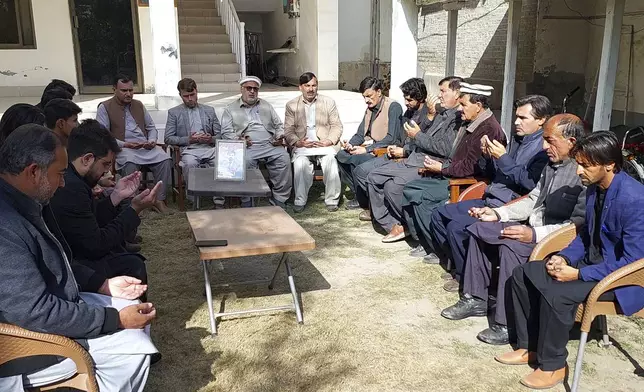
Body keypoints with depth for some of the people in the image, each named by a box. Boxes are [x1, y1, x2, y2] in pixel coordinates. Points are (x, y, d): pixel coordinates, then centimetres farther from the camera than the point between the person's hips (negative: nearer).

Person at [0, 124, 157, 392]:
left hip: (52, 303, 10)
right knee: (133, 347, -13)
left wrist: (102, 285, 5)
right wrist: (117, 319, -24)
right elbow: (36, 313, -31)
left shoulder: (23, 203, 1)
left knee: (134, 312, 10)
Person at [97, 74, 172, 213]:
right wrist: (124, 144, -15)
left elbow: (151, 127, 22)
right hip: (123, 148, -4)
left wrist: (152, 140, -1)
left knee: (165, 159, -26)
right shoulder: (104, 107, 4)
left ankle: (159, 200, -19)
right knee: (130, 163, -39)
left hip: (146, 147, 4)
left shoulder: (139, 105, 19)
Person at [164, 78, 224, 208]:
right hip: (188, 150, -2)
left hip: (209, 148, 2)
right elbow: (168, 138, 5)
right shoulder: (174, 112, 12)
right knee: (189, 163, -37)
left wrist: (211, 139, -8)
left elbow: (220, 135, 16)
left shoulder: (209, 110, 19)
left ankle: (219, 202, -26)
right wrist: (188, 139, -10)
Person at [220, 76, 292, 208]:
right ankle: (247, 201, -25)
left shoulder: (266, 106, 25)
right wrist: (238, 139, -15)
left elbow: (279, 125, 24)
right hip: (247, 147, -2)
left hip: (270, 145, 3)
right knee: (245, 161, -36)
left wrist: (279, 137, 2)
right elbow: (226, 132, 5)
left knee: (284, 158, -27)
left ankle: (279, 199, -22)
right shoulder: (231, 109, 14)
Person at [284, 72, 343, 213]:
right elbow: (288, 130, 7)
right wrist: (297, 142, -13)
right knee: (300, 163, -32)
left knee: (330, 160, -32)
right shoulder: (291, 105, 12)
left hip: (325, 144, 0)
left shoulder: (329, 102, 12)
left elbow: (337, 126, 8)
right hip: (302, 146, 0)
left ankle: (332, 200, -18)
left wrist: (329, 141, -11)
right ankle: (300, 201, -19)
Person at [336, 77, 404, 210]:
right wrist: (350, 144, -6)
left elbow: (391, 138, -20)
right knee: (341, 155, -9)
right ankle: (358, 195, -3)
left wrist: (367, 149, -22)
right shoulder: (370, 108, 15)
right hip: (370, 148, 9)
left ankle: (363, 200, -11)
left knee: (356, 159, -30)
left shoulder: (393, 107, -11)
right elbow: (360, 134, 16)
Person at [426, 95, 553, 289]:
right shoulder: (517, 138, 13)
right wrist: (489, 155, 1)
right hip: (489, 200, 10)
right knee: (439, 214, 8)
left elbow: (531, 183, -24)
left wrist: (503, 158, -22)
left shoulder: (545, 147, -14)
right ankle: (459, 264, 17)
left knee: (456, 227, -23)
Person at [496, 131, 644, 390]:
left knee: (555, 294, -30)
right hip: (592, 260, 9)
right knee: (522, 274, -1)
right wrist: (565, 257, -5)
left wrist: (579, 274, -23)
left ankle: (552, 365, -7)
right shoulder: (594, 187, 1)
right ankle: (528, 346, 10)